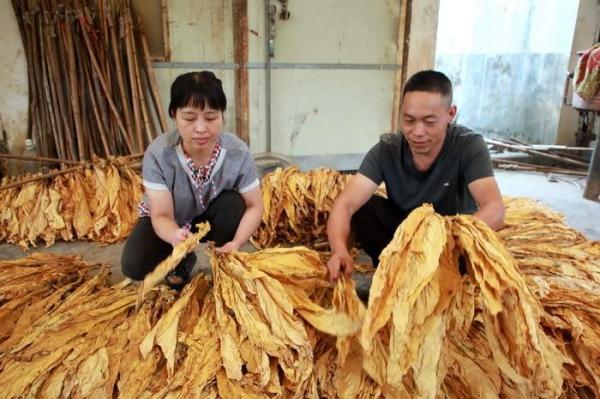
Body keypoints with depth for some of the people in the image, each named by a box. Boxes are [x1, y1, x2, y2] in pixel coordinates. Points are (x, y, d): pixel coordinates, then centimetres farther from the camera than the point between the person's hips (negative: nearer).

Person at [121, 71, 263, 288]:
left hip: (212, 218, 1)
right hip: (170, 224, 0)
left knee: (233, 203, -31)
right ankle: (182, 261, 10)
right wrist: (175, 236, -55)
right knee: (133, 266, -23)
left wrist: (236, 243, -39)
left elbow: (254, 206, -20)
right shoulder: (158, 154, -31)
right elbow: (161, 215, -30)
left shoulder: (238, 153, -28)